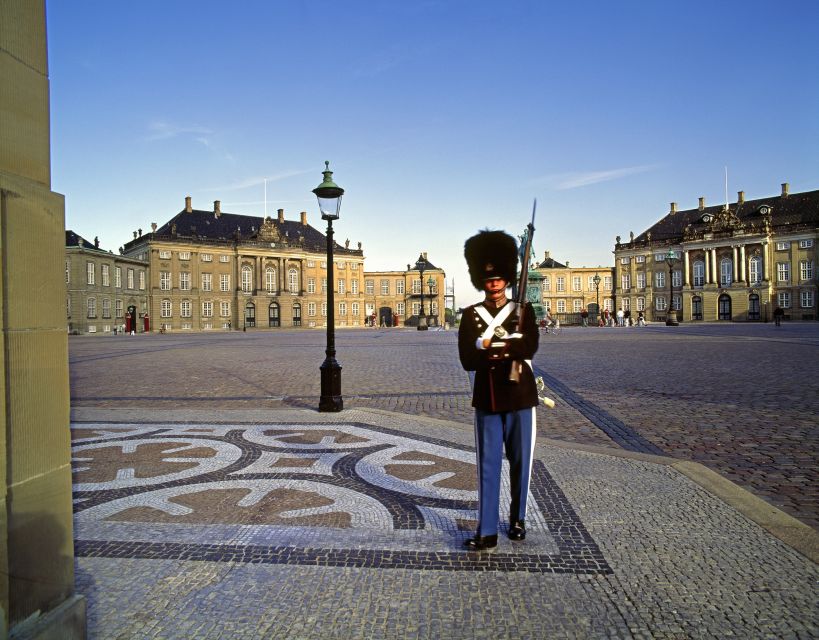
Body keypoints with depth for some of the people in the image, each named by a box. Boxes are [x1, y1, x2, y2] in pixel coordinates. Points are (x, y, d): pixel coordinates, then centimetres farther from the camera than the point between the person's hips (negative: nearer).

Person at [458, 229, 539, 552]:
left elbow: (531, 347, -16)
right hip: (486, 400, 0)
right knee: (488, 464, 1)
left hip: (520, 396, 0)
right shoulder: (470, 315, 2)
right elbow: (467, 360, -9)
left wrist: (489, 343, -23)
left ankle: (517, 519, 29)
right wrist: (509, 347, -18)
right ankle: (487, 531, 8)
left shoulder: (524, 311, 2)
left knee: (520, 461, 10)